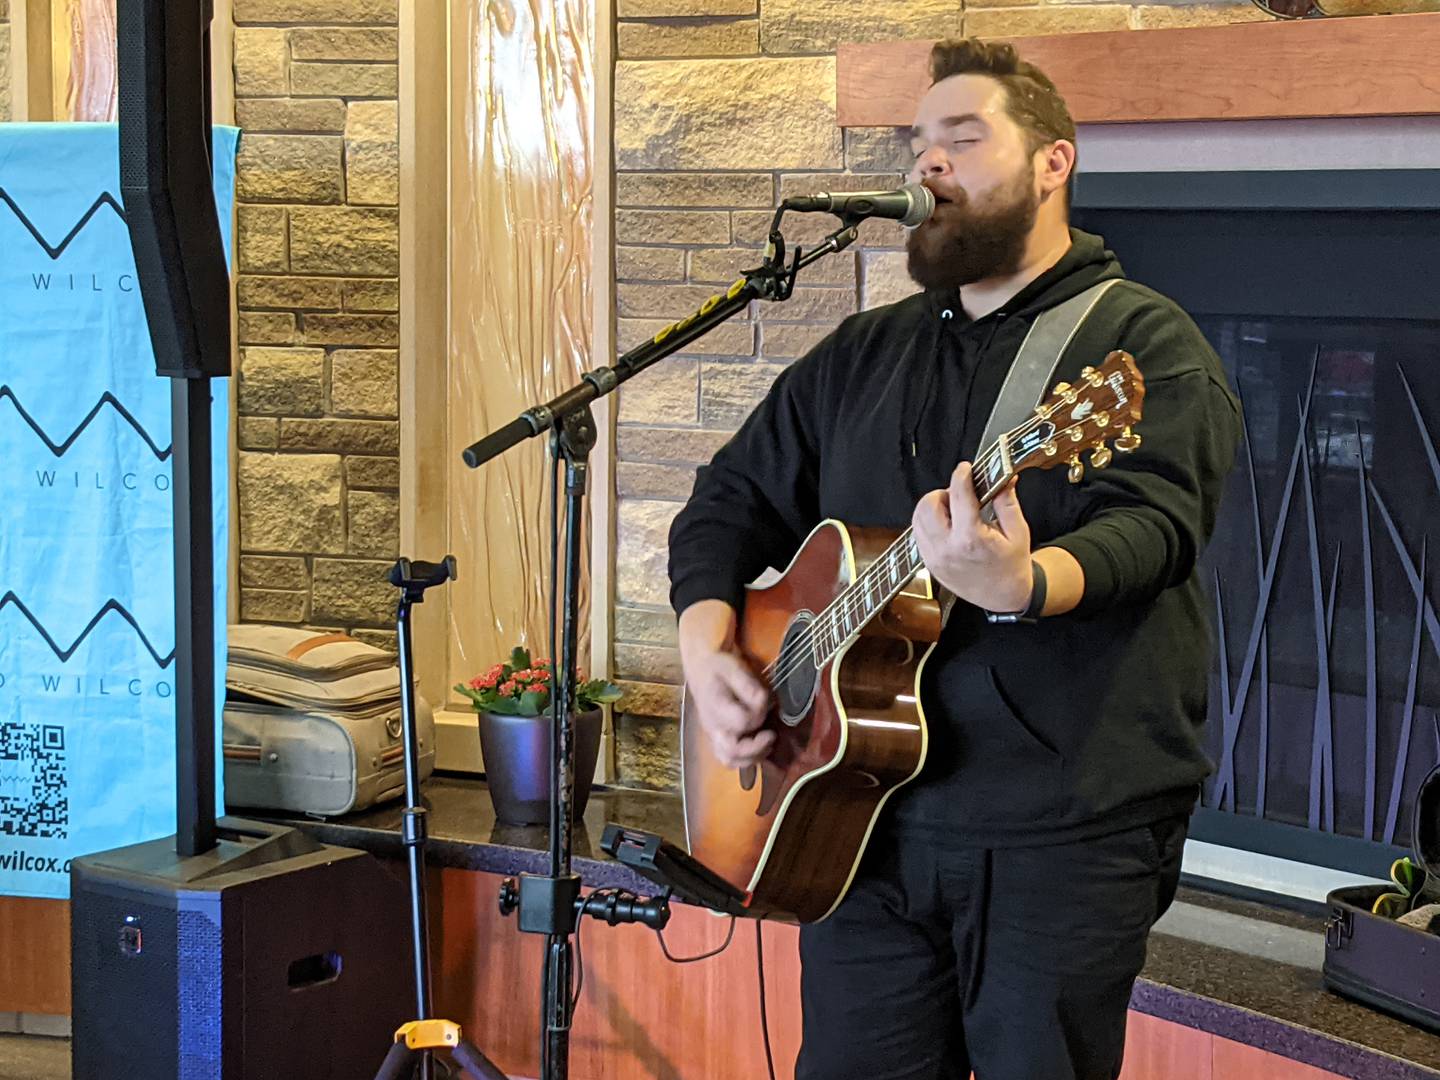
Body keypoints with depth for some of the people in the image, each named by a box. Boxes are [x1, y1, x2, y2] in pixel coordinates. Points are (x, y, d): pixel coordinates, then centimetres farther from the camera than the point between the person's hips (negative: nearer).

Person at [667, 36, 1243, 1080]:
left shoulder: (1144, 344, -3)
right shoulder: (860, 355, 16)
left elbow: (1152, 521, -21)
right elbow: (731, 501, 19)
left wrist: (1023, 584, -42)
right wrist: (709, 644, -1)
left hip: (1062, 836, -5)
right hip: (866, 825, 5)